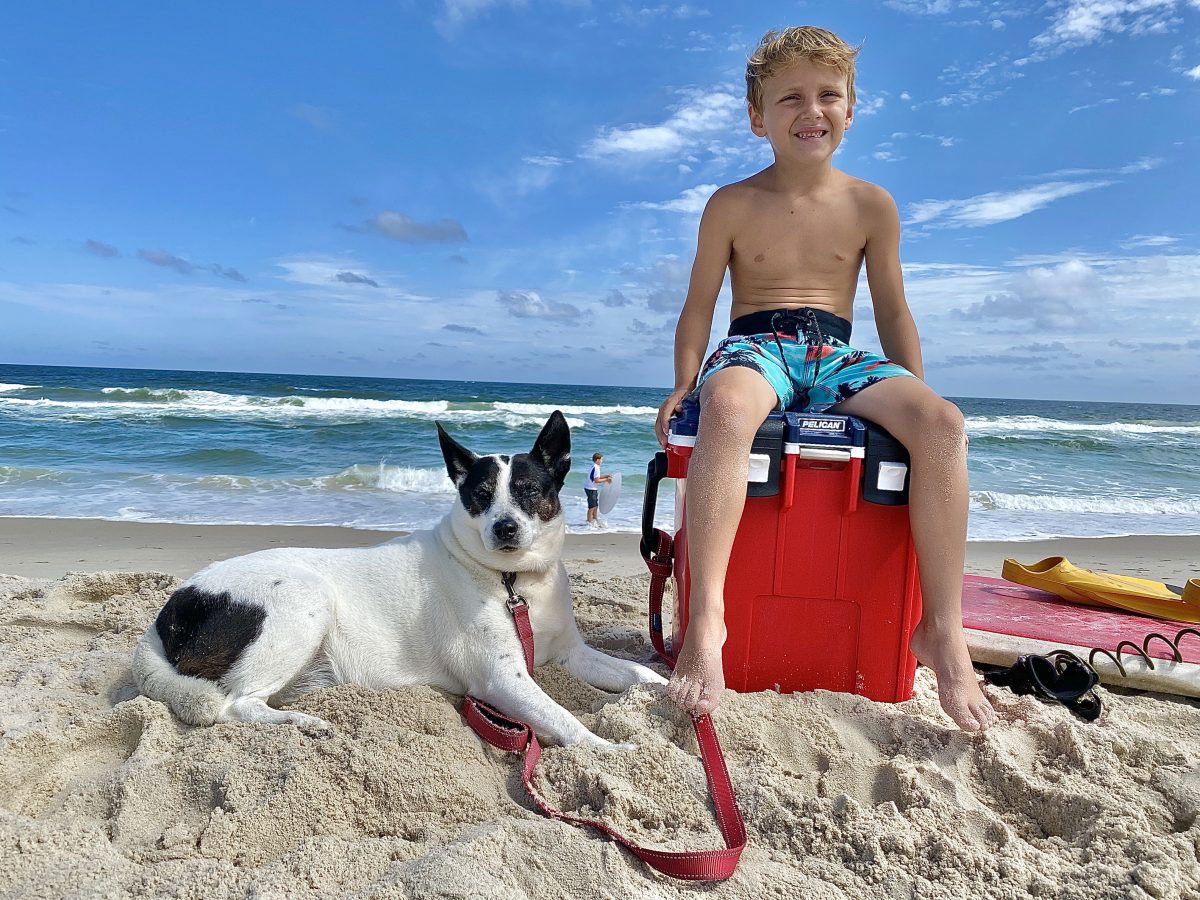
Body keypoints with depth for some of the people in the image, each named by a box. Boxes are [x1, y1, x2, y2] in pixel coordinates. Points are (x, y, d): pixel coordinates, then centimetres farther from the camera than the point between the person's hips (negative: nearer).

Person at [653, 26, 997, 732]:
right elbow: (700, 306, 8)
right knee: (727, 409, -41)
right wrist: (684, 387, -5)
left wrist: (917, 404, 7)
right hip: (755, 348, -2)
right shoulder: (732, 205, 6)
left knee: (945, 423, -28)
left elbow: (893, 311, 15)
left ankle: (943, 629, -22)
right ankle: (705, 622, -43)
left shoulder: (871, 205, 11)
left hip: (837, 357, 3)